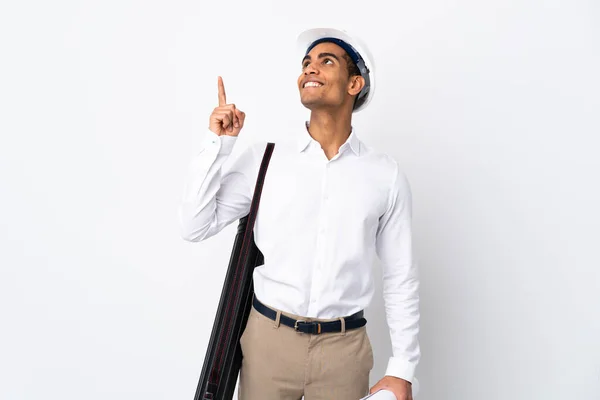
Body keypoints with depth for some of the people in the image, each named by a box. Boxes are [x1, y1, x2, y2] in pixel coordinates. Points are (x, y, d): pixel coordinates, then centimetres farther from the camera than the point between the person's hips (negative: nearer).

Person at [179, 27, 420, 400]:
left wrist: (403, 369, 0)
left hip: (344, 346, 0)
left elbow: (401, 279, 1)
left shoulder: (386, 173, -3)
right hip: (268, 337, 0)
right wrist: (218, 144, -12)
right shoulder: (265, 155, -3)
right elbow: (195, 227, -4)